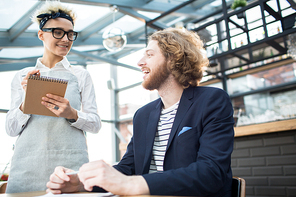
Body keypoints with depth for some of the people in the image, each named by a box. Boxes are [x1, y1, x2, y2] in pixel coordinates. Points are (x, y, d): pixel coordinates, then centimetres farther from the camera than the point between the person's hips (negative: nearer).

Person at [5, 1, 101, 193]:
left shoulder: (80, 74, 9)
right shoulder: (22, 76, 11)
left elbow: (96, 124, 4)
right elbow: (11, 129, 8)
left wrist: (73, 114, -15)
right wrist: (26, 102, -10)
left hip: (71, 163, -1)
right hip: (27, 166, 1)